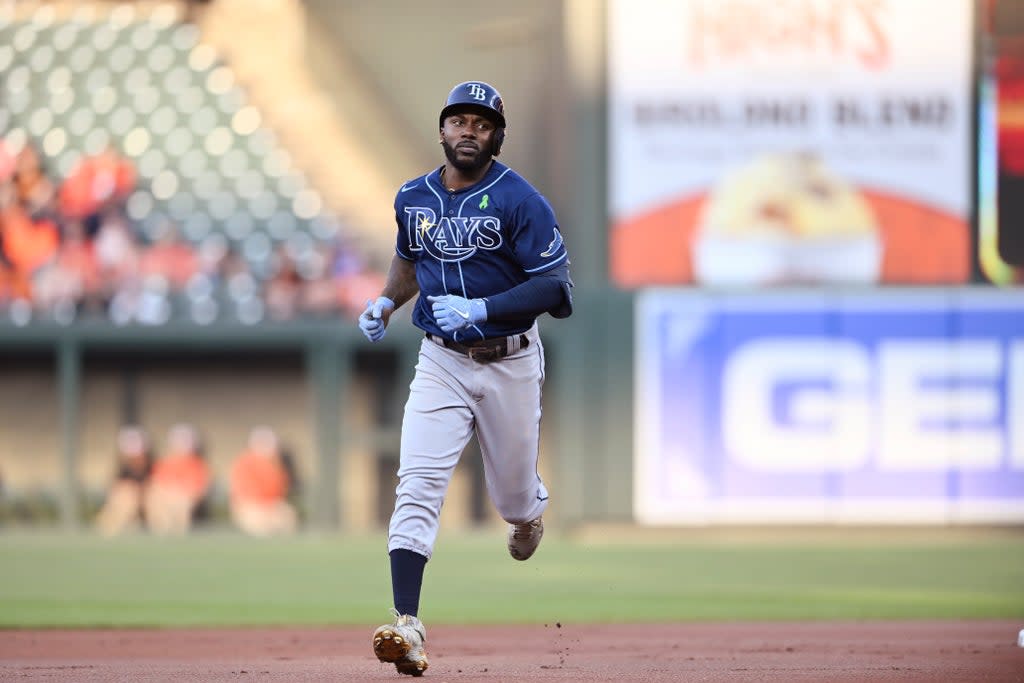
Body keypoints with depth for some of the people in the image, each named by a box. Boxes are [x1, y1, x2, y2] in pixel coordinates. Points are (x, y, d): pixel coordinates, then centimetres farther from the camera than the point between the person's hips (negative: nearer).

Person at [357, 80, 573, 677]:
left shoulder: (519, 201, -13)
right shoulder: (413, 199, 4)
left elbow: (557, 290, -17)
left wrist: (479, 308, -27)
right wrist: (387, 302, 6)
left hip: (509, 364, -2)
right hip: (441, 363, 3)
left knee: (512, 493, 13)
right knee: (418, 486, -16)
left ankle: (530, 510, 54)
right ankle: (408, 626, -25)